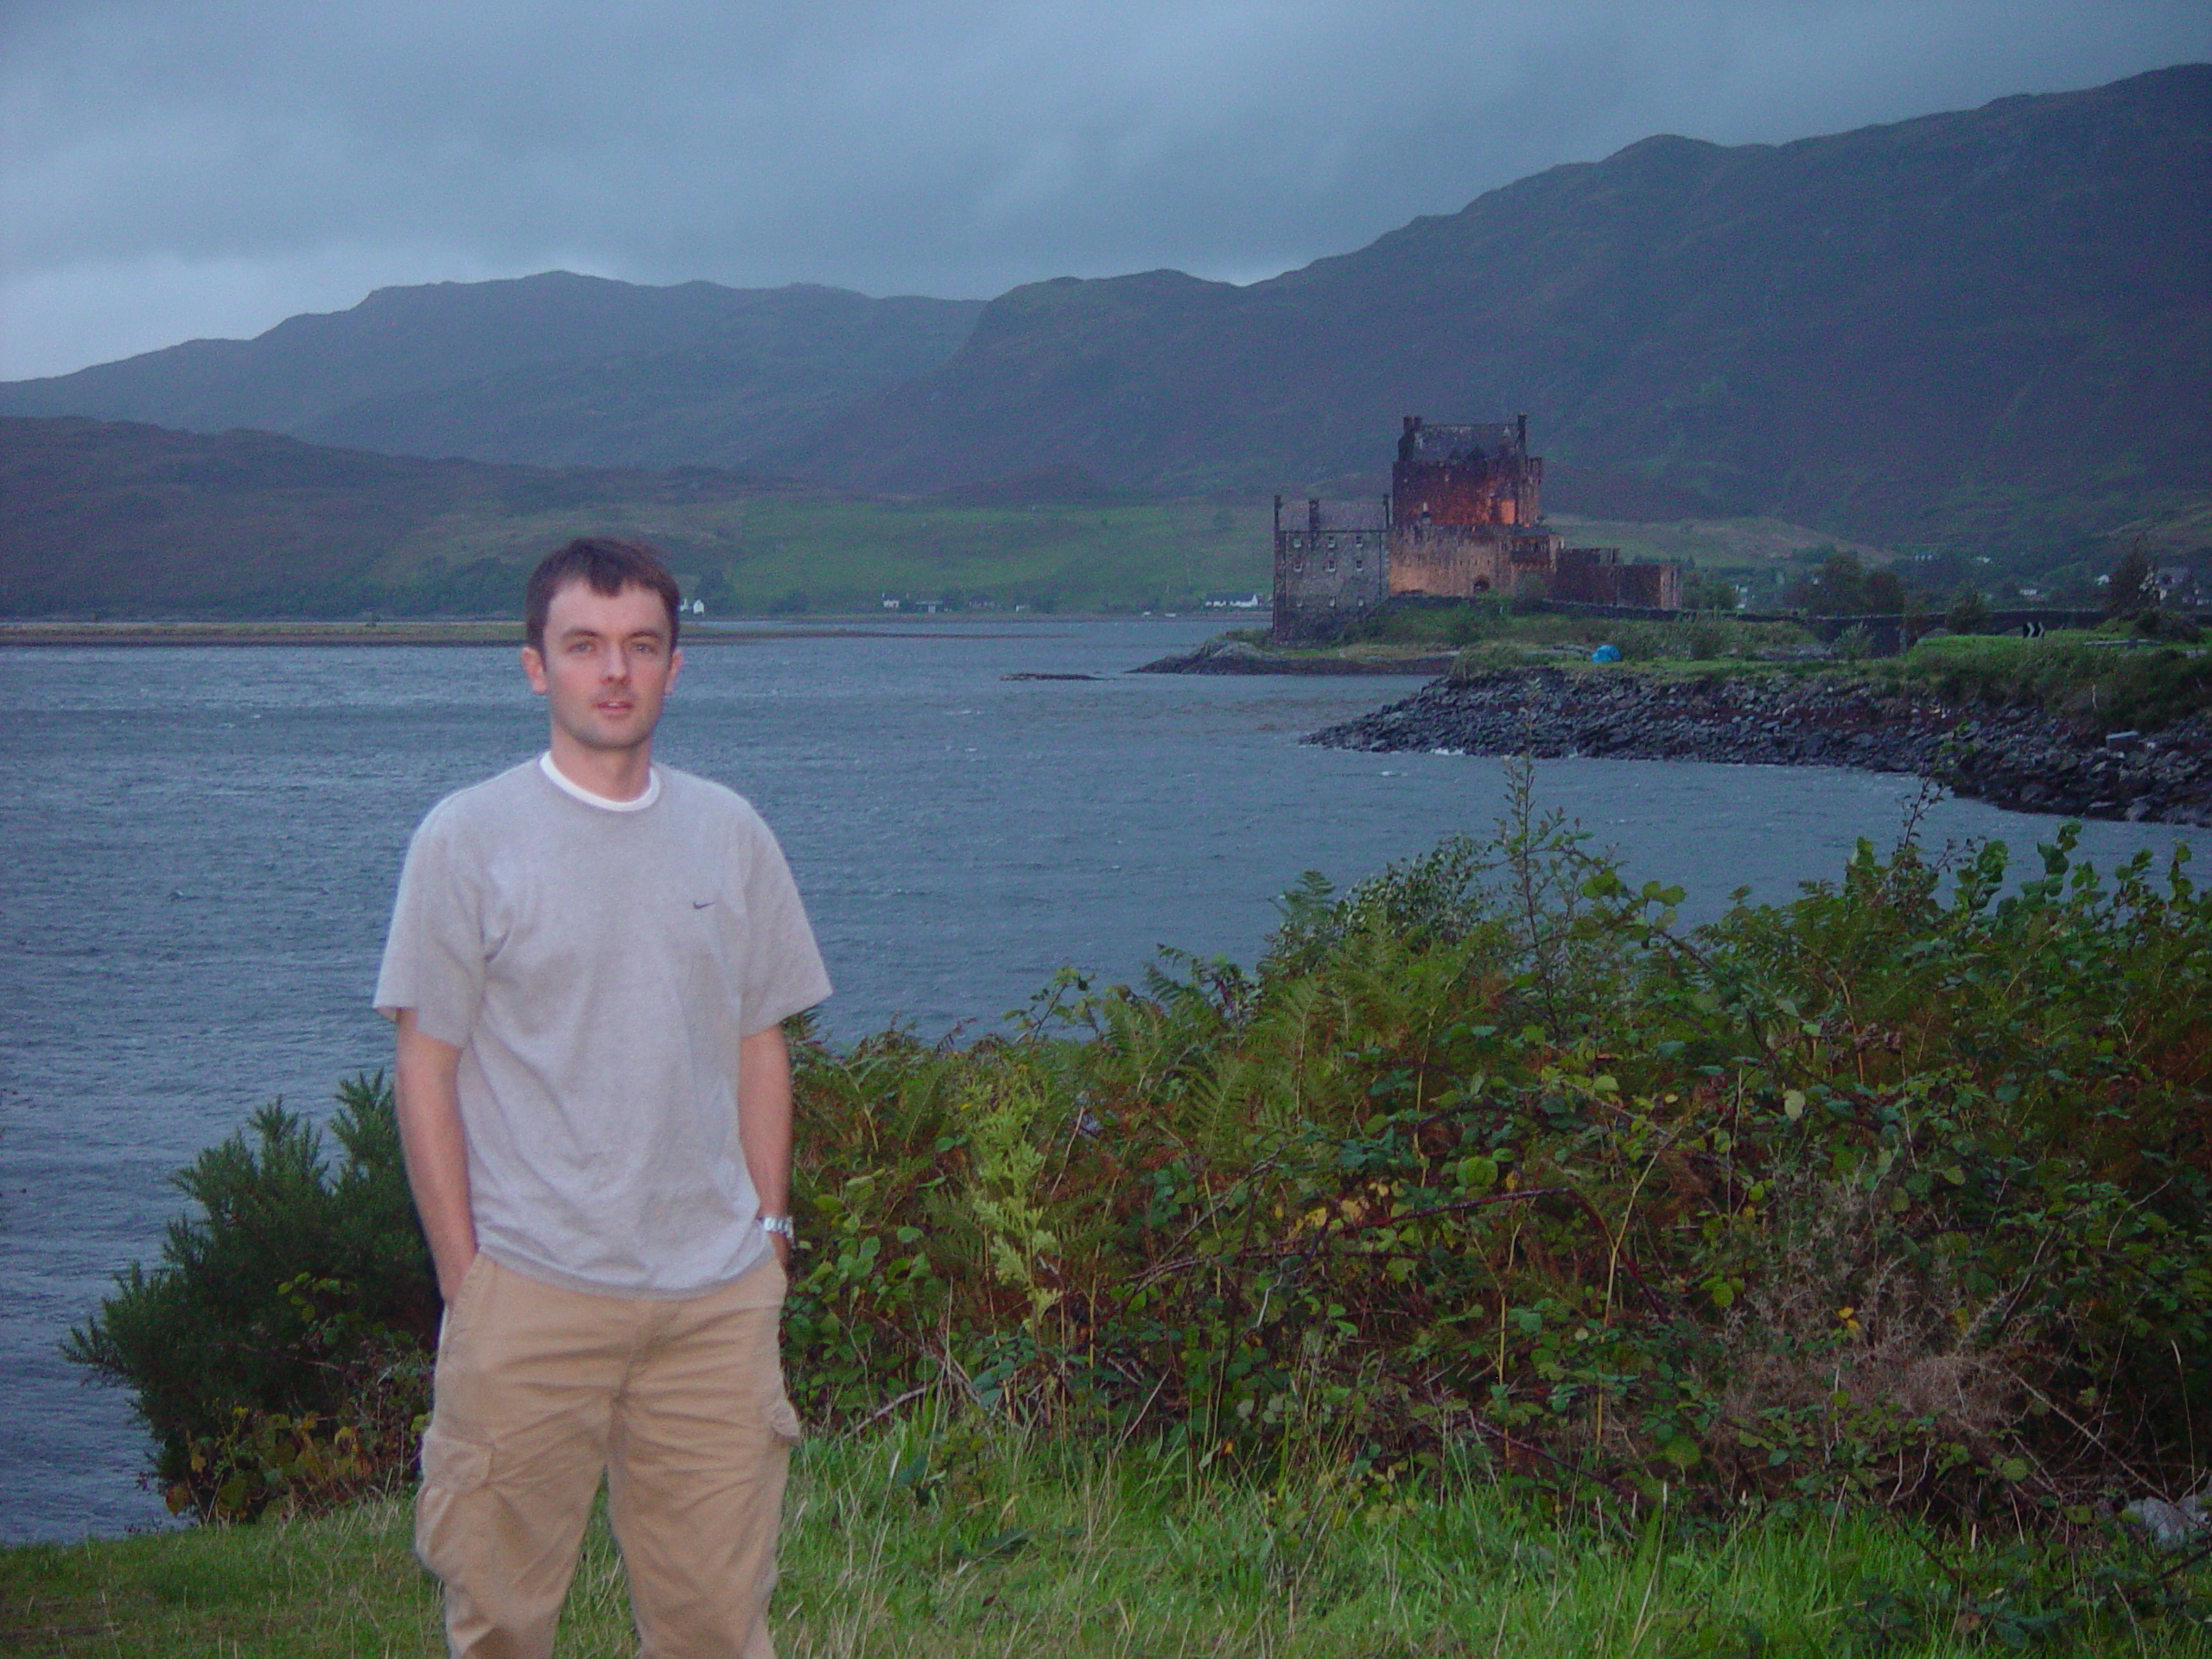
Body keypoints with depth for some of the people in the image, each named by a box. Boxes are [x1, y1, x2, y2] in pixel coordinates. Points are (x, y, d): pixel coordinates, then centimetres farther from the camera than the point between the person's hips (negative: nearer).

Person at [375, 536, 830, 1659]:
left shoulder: (728, 834, 10)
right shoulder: (468, 838, -2)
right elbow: (428, 1068, -2)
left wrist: (770, 1227, 9)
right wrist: (463, 1274, -6)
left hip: (717, 1294, 3)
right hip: (532, 1295, -3)